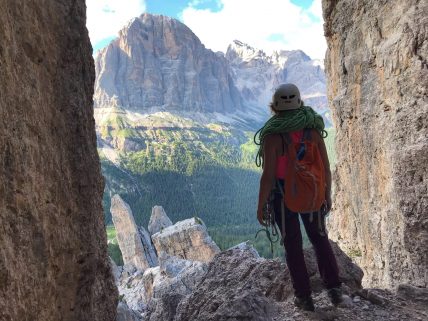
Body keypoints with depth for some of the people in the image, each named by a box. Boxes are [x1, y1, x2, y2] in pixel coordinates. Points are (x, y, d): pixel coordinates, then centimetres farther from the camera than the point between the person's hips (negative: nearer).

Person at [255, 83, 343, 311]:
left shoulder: (272, 136, -22)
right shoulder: (313, 129, -9)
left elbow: (268, 176, -22)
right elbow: (326, 168, -5)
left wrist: (260, 206, -9)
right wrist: (328, 195, 10)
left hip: (283, 196, -3)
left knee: (293, 244, 13)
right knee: (319, 238, 24)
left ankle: (304, 297, 22)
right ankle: (334, 288, 22)